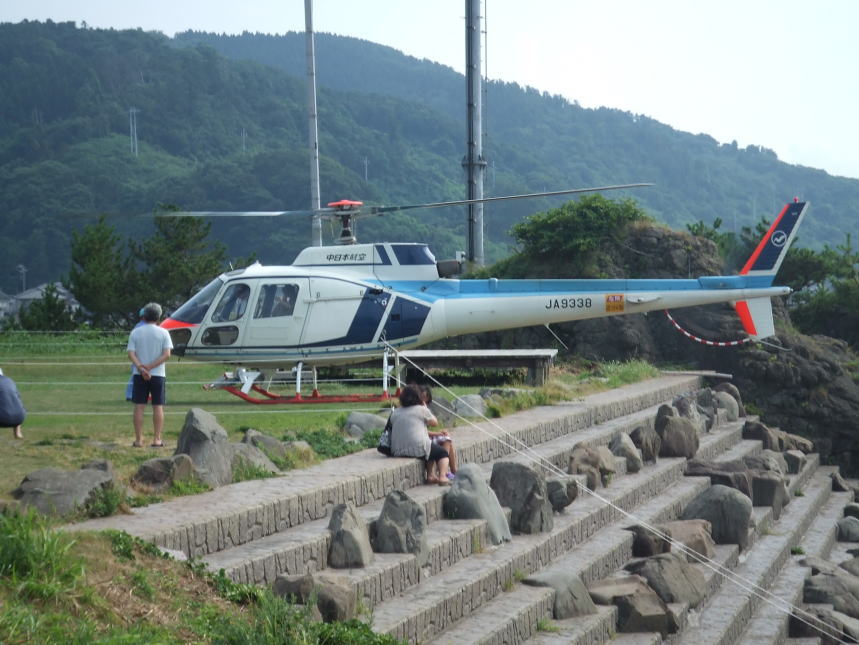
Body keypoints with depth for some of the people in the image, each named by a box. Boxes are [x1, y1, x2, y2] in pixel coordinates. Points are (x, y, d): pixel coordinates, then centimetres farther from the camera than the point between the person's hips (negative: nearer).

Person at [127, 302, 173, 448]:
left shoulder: (135, 332, 3)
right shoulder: (163, 333, -1)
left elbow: (131, 354, -8)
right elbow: (167, 354, -11)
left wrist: (141, 368, -17)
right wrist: (150, 367, -13)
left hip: (139, 375, 1)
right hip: (158, 375, -1)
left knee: (139, 406, 4)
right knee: (158, 407, 4)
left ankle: (138, 440, 2)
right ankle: (157, 439, 1)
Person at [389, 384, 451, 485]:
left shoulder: (395, 413, 11)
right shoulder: (421, 409, -4)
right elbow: (435, 423, 8)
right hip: (418, 449, -6)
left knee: (431, 449, 32)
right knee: (442, 452, 18)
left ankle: (430, 476, 27)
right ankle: (442, 477, -2)